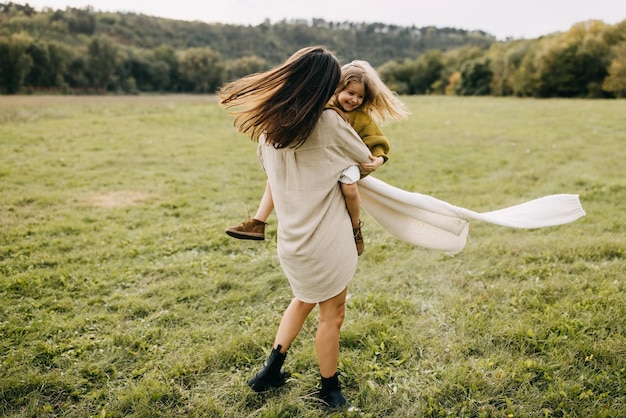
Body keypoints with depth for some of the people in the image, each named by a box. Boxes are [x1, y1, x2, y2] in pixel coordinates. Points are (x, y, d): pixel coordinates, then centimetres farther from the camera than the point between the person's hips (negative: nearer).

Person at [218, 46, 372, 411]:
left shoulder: (267, 123, 1)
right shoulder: (329, 123, -15)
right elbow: (367, 162, 0)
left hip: (292, 236, 6)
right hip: (326, 238, -6)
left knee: (304, 301, 29)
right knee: (333, 313, 13)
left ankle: (271, 371, 33)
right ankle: (330, 390, 30)